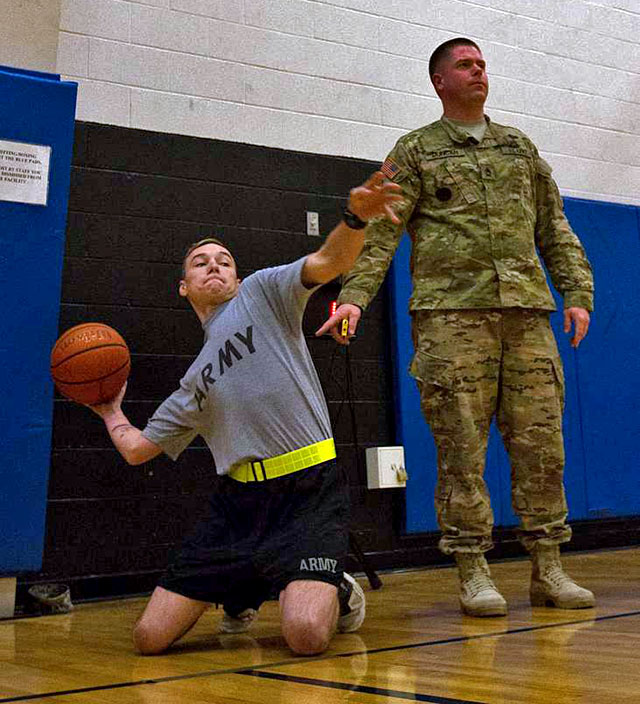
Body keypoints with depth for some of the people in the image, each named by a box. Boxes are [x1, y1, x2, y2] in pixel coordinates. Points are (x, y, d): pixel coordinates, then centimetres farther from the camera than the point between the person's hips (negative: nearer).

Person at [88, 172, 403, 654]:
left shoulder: (261, 294, 8)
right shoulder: (194, 385, 22)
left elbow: (330, 261, -11)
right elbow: (135, 449, 29)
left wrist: (355, 217, -31)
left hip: (310, 492, -5)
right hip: (238, 502, 6)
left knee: (307, 636, -24)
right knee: (150, 638, 2)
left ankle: (337, 592, 13)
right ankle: (244, 592, 31)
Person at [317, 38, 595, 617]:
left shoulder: (520, 147, 22)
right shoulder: (415, 151, 10)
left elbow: (555, 229, 20)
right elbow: (380, 231, -1)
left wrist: (577, 295, 9)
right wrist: (354, 297, -15)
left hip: (526, 311, 4)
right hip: (451, 312, -3)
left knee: (540, 443, 2)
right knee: (462, 449, -4)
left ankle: (549, 569, 12)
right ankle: (473, 573, 6)